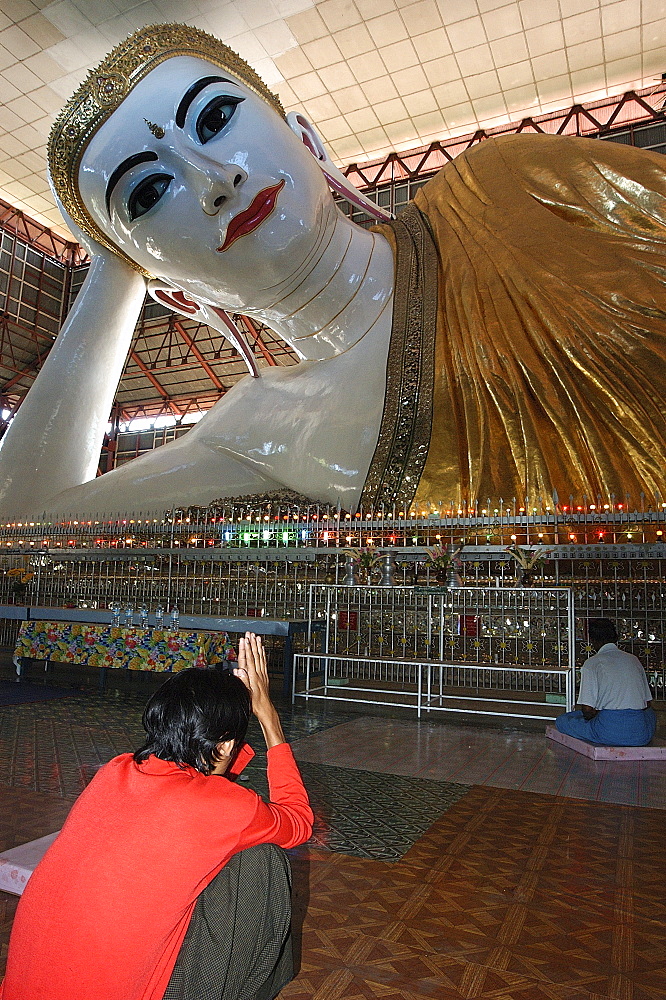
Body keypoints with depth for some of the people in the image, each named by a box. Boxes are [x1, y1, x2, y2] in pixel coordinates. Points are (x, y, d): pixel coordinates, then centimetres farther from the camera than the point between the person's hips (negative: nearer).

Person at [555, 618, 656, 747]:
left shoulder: (591, 663, -1)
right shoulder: (634, 659, 13)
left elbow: (587, 710, -7)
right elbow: (647, 704, 16)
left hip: (610, 732, -4)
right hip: (641, 736, 4)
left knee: (562, 721, 17)